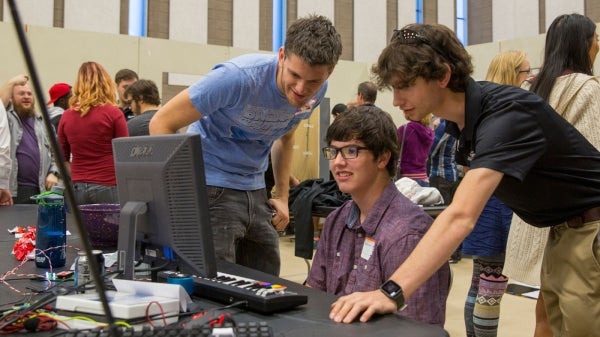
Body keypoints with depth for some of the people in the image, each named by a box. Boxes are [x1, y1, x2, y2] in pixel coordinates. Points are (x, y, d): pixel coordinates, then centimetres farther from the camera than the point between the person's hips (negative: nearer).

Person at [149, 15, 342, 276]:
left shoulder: (316, 91, -5)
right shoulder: (239, 77, -25)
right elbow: (161, 123, -19)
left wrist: (283, 196, 7)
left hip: (256, 192, 6)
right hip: (211, 188, -5)